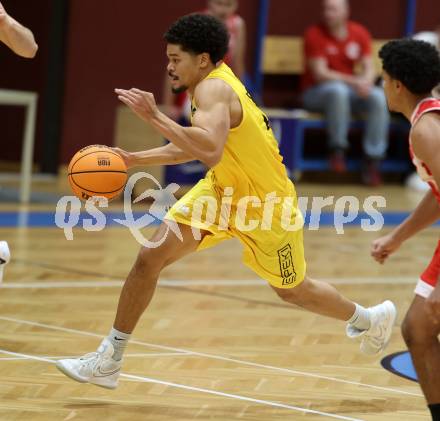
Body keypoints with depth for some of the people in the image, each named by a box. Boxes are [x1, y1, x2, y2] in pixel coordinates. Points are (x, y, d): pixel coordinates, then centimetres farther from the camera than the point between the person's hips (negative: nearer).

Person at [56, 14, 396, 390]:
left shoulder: (214, 89, -29)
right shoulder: (213, 84, -1)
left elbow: (210, 151, -48)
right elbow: (192, 147, 14)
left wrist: (155, 117, -47)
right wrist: (133, 160, 5)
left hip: (267, 206, -8)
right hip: (223, 191, 8)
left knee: (293, 291, 15)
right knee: (150, 257, -8)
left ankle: (370, 318, 44)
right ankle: (108, 361, -2)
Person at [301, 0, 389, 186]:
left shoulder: (359, 33, 3)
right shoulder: (315, 34, -10)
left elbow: (369, 69, 0)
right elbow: (320, 74, -17)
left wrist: (366, 82, -25)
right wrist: (354, 82, -27)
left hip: (350, 90, 4)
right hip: (316, 92, -4)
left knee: (379, 97, -24)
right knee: (338, 90, -38)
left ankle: (372, 160, -23)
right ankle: (337, 149, -27)